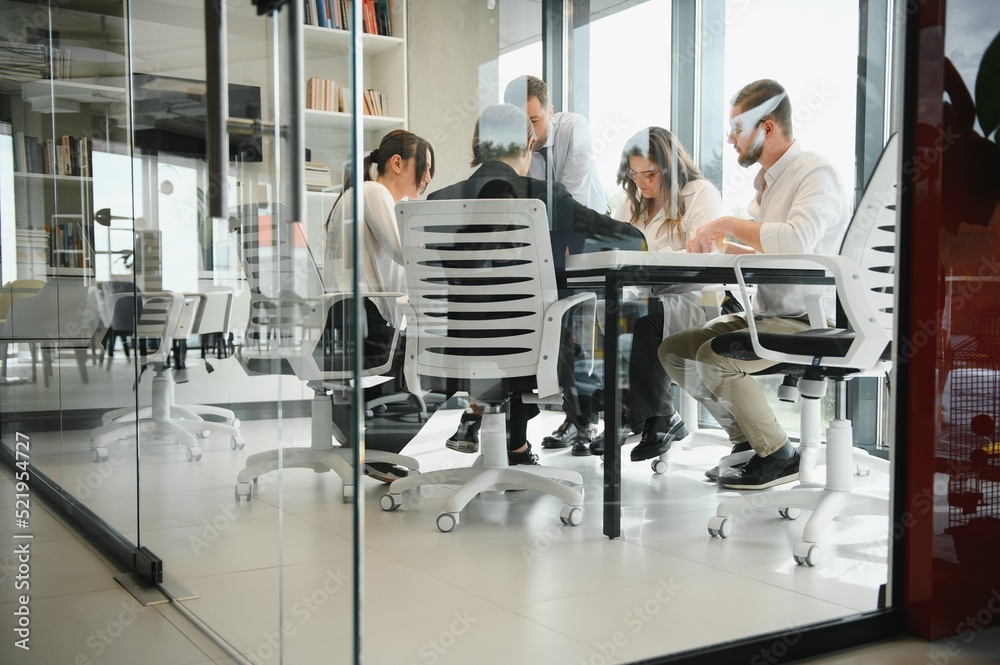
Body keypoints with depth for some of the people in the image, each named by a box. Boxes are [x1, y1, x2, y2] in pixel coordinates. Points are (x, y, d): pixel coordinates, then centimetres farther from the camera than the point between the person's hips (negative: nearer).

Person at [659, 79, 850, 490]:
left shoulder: (815, 173, -13)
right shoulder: (765, 179, 17)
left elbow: (796, 241, -32)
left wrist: (729, 223, -22)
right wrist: (720, 246, 6)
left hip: (806, 323, -10)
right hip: (765, 316, 10)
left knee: (713, 357, -26)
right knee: (673, 350, 3)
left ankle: (778, 457, -8)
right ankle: (746, 440, 12)